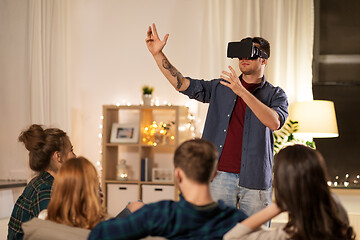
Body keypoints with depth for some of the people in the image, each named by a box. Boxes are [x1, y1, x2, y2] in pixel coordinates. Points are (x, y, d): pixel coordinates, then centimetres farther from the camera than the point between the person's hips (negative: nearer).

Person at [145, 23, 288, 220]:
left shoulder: (276, 95, 4)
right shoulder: (220, 88, 12)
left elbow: (274, 122, -16)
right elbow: (182, 84, 6)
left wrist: (242, 91, -22)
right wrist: (158, 54, -4)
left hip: (256, 181, -1)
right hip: (221, 176, 2)